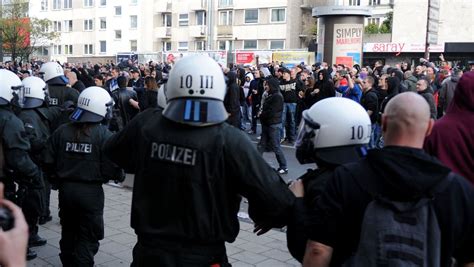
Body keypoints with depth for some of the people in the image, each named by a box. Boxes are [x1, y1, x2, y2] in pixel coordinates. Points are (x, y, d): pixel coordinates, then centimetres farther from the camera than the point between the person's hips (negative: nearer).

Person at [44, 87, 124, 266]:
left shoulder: (61, 131, -3)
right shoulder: (103, 135, -16)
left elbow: (49, 162, -2)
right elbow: (111, 168, -19)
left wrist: (58, 180, 16)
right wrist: (120, 175, 2)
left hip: (65, 189, 5)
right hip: (90, 191, -5)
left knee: (68, 231, 23)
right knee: (88, 237, 8)